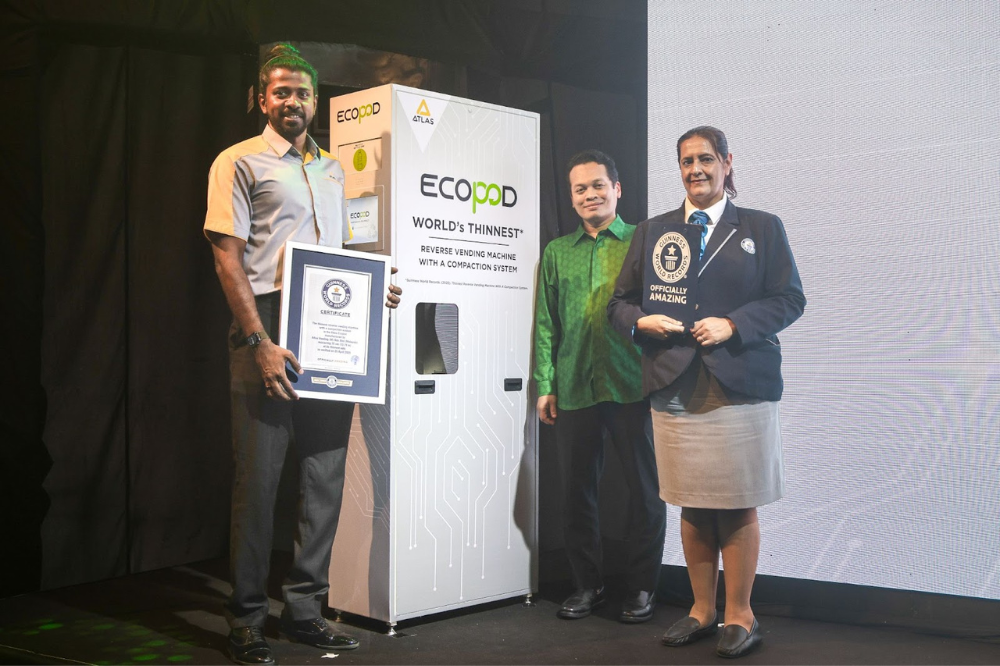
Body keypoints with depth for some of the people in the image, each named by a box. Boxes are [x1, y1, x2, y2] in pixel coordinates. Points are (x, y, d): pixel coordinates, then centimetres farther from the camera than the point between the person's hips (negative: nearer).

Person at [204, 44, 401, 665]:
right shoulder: (240, 162, 1)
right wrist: (260, 343, -16)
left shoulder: (332, 169, 20)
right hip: (268, 340, -6)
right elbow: (228, 260, -7)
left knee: (326, 476, 8)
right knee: (259, 479, -2)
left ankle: (305, 607, 21)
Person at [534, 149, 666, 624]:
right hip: (574, 390, 3)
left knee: (644, 487, 3)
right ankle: (587, 584, 23)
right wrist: (545, 385, 3)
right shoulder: (556, 253, 13)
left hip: (632, 386, -3)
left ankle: (642, 587, 17)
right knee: (579, 488, 10)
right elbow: (545, 323, 11)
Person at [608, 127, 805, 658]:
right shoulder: (651, 231, 15)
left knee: (737, 506, 1)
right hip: (675, 389, 2)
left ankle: (739, 615, 15)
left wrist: (732, 324, -12)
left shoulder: (762, 227, 9)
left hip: (740, 386, -2)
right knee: (692, 506, 8)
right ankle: (702, 610, 22)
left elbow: (789, 298, 2)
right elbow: (620, 301, 14)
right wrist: (642, 321, -8)